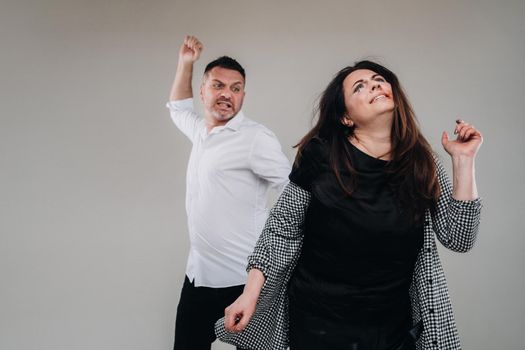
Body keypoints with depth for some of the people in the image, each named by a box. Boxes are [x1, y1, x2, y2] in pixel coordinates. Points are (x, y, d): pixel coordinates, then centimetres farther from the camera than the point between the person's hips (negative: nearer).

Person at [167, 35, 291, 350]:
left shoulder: (256, 138, -14)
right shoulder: (201, 131, 9)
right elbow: (179, 108, 29)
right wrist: (185, 63, 18)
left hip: (241, 279, -7)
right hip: (198, 273, 7)